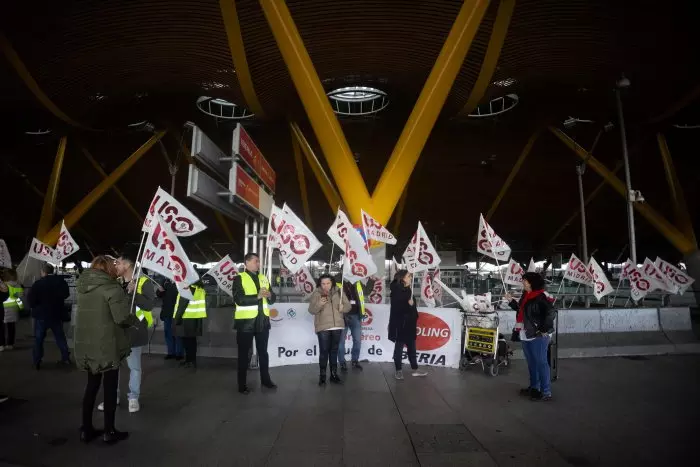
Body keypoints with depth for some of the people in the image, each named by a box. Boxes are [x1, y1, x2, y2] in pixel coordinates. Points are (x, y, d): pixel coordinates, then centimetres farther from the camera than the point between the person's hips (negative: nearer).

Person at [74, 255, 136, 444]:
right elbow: (121, 317, -22)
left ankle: (86, 429, 27)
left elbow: (90, 313, 14)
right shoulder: (110, 286, -16)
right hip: (107, 345, -6)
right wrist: (136, 320, -3)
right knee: (110, 387, 7)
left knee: (92, 385, 19)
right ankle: (109, 432, 15)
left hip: (86, 344, 7)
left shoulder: (83, 286, 6)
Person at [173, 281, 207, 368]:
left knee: (187, 339, -1)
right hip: (195, 318, 8)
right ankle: (191, 360, 22)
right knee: (191, 339, 15)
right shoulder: (200, 288, 11)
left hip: (186, 318, -8)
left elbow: (182, 304, -16)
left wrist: (177, 317, -11)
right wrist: (201, 318, 16)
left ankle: (190, 361, 2)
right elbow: (201, 303, 13)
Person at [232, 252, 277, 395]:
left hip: (262, 321, 5)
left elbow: (272, 299, 11)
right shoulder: (239, 278, -8)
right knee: (244, 354, 6)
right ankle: (242, 384, 16)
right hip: (246, 321, -5)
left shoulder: (264, 278, 11)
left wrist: (270, 295, -11)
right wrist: (257, 296, -26)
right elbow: (239, 299, -20)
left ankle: (265, 379, 29)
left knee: (263, 352, 16)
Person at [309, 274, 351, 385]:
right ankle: (322, 376, 7)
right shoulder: (316, 294, -3)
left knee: (334, 350, 12)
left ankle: (334, 374, 22)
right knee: (324, 351, -5)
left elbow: (348, 305, 8)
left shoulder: (339, 292, 4)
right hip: (323, 327, -3)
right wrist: (319, 304, -25)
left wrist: (343, 307, -14)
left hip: (337, 326, 3)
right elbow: (311, 310, -7)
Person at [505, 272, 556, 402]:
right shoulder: (526, 296, 11)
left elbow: (551, 312, -24)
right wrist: (511, 301, 16)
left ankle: (546, 392, 5)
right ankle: (534, 387, 31)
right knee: (531, 363, 18)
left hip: (538, 336, -9)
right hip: (526, 335, 9)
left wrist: (544, 330, -22)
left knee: (541, 363, -3)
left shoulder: (541, 296, -16)